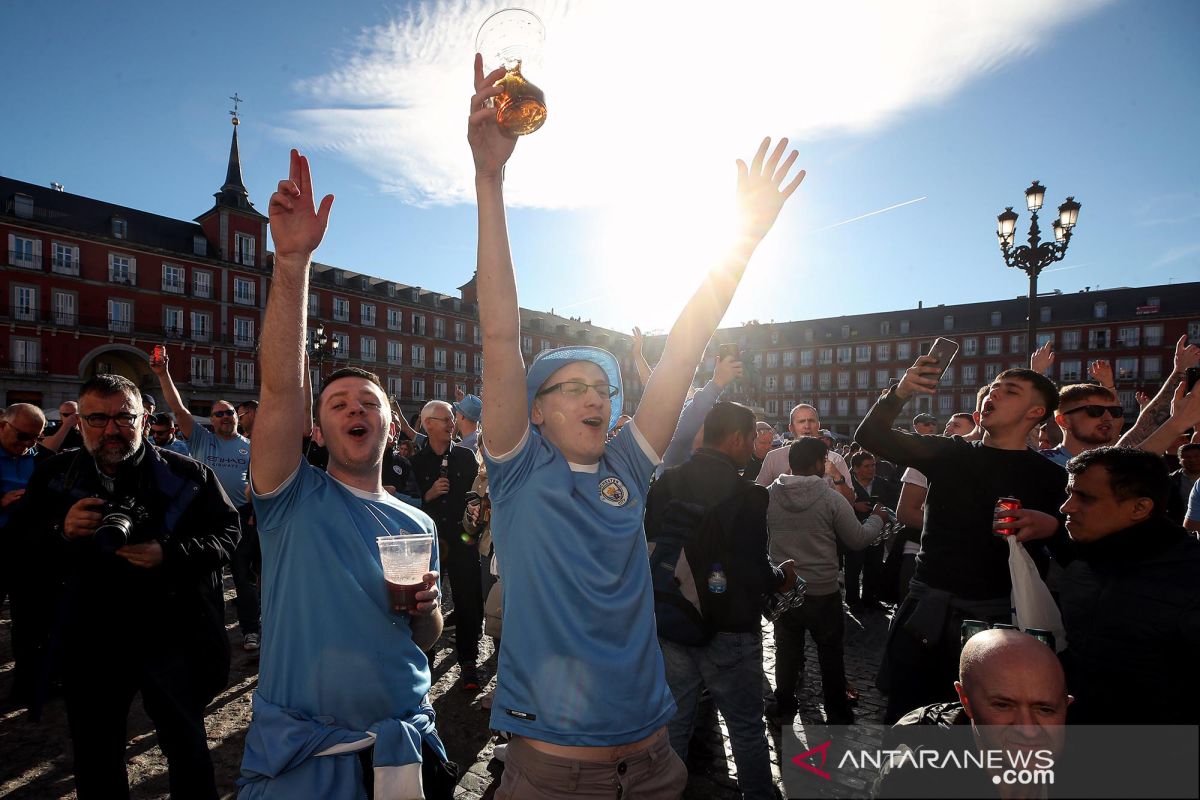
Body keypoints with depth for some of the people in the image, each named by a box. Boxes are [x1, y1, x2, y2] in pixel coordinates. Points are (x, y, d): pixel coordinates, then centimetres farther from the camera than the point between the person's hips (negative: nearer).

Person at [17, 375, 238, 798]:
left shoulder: (186, 474, -7)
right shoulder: (52, 476, 2)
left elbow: (227, 534, -8)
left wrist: (169, 554, -23)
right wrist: (61, 532, -19)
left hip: (170, 637, -3)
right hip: (89, 643, 3)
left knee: (187, 748, 13)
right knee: (95, 757, 22)